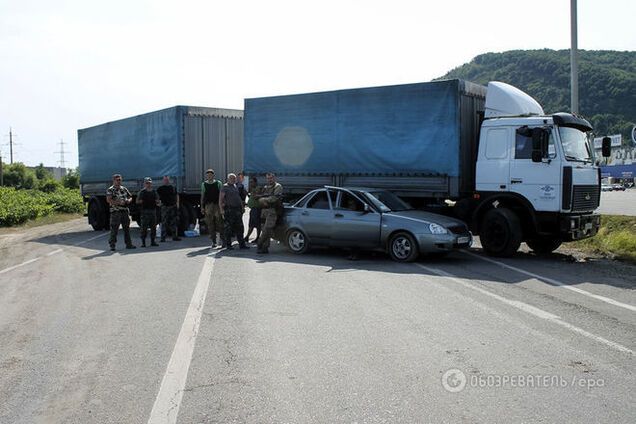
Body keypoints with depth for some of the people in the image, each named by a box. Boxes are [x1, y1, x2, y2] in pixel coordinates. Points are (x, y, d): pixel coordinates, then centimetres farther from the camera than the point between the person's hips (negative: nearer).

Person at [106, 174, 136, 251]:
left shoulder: (124, 189, 16)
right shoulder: (110, 190, -3)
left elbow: (130, 197, 23)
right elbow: (108, 200, -16)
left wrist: (129, 200, -1)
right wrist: (118, 202, -23)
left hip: (125, 211, 6)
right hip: (115, 212, -6)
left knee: (127, 228, 10)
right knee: (114, 229, -4)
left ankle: (128, 244, 17)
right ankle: (112, 245, 2)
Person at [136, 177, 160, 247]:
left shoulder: (154, 191, 14)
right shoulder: (142, 191, 0)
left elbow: (157, 201, 21)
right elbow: (137, 201, -1)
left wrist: (158, 203, 0)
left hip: (153, 210, 5)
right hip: (145, 211, -5)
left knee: (153, 227, 5)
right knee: (144, 227, -5)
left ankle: (153, 241, 13)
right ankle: (143, 242, 0)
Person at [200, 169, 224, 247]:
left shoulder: (218, 183, 5)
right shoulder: (203, 184, 9)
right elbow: (202, 196, 11)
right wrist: (202, 207, 6)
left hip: (217, 205, -1)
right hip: (208, 205, 1)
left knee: (219, 222, -4)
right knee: (210, 224, 2)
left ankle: (222, 238, 11)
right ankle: (214, 241, 8)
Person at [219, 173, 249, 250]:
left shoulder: (236, 186, 17)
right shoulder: (225, 187, -4)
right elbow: (220, 199, -9)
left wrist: (242, 207, 17)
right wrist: (222, 210, -17)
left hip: (237, 209, 7)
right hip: (229, 210, -7)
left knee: (239, 228, 7)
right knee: (229, 228, -2)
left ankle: (241, 244, 12)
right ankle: (228, 244, 5)